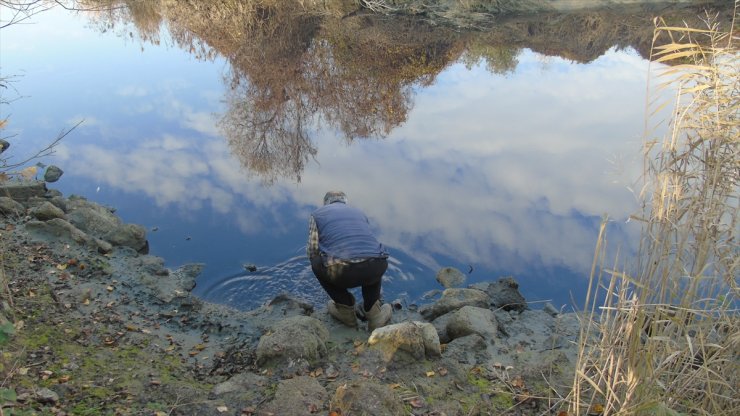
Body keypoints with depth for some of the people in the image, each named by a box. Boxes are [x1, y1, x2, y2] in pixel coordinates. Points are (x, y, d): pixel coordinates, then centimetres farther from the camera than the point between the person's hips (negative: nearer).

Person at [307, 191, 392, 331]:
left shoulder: (317, 214, 22)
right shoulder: (359, 212, 33)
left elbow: (312, 250, 13)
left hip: (343, 273, -4)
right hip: (377, 269, 4)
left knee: (316, 263, 30)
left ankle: (345, 309, 27)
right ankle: (374, 312, 25)